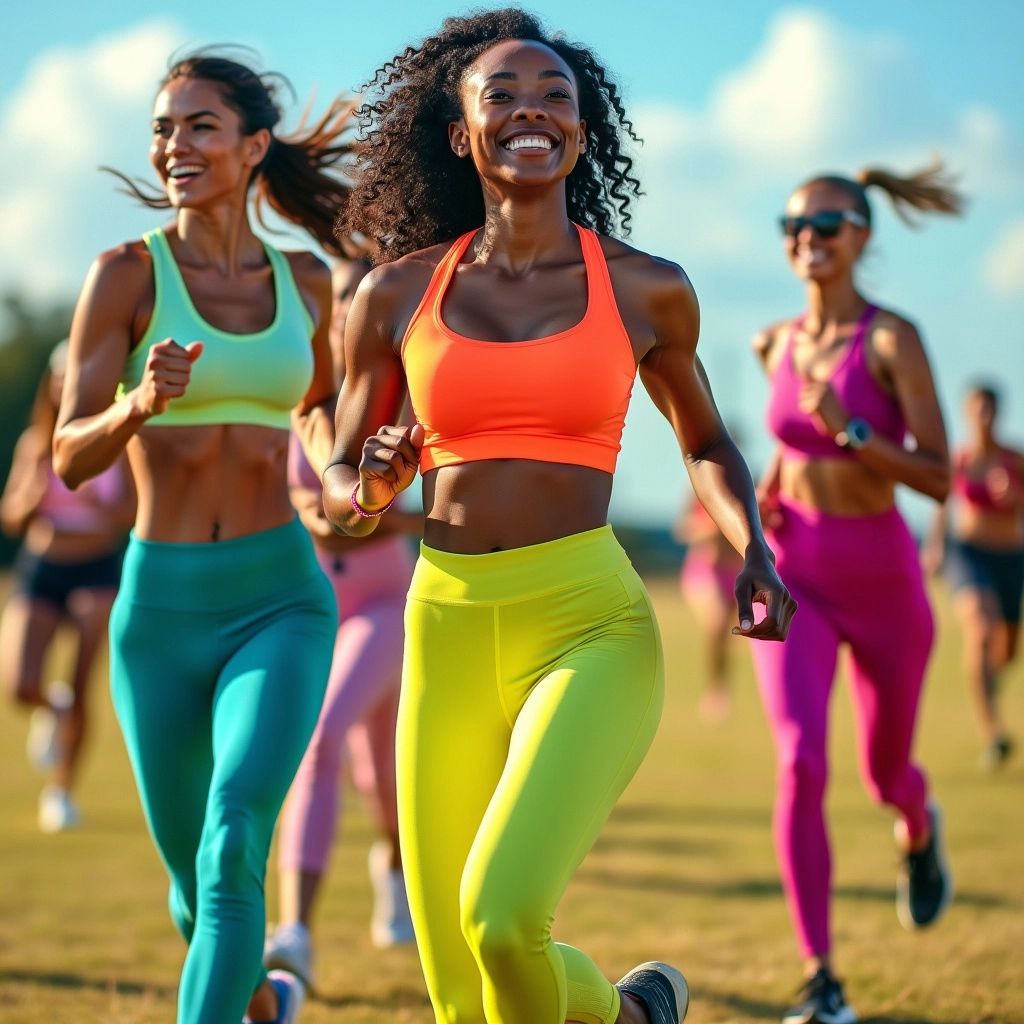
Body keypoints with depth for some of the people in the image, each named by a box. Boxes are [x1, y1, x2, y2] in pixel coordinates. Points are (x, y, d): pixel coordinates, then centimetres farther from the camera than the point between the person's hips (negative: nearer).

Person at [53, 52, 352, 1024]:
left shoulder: (306, 279, 5)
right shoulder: (125, 272, -4)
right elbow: (70, 456, -9)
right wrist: (137, 406, -30)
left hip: (281, 599, 0)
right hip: (160, 605, 0)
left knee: (234, 846, -24)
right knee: (193, 879, 17)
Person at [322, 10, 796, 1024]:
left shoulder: (646, 290, 5)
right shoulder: (396, 294, 7)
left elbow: (707, 446, 22)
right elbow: (337, 493, 16)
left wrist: (753, 552, 2)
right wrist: (372, 485, -8)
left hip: (590, 631, -3)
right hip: (448, 636, 3)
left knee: (499, 916, -26)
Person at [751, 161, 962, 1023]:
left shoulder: (891, 339, -12)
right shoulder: (780, 345, 3)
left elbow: (939, 477, -17)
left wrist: (851, 429, -28)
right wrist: (768, 491, 3)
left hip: (880, 579, -2)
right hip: (794, 574, 2)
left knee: (885, 775, 15)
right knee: (801, 761, -19)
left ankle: (919, 831, 56)